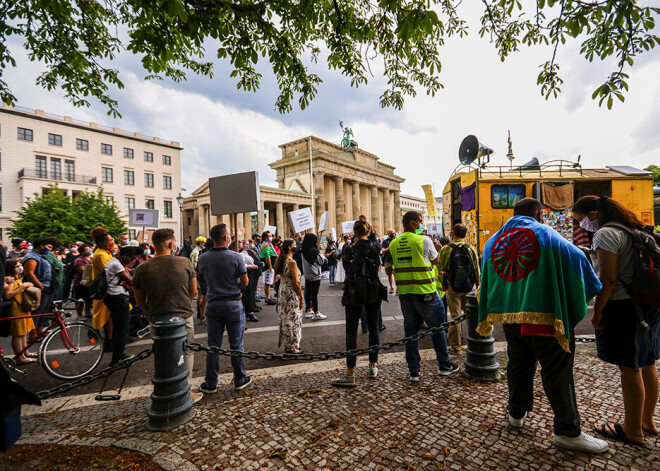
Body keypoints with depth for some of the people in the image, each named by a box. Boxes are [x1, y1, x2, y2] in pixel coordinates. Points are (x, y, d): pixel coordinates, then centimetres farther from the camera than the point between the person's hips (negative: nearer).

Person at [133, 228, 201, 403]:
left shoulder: (141, 270, -7)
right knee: (186, 353, 17)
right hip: (184, 317, -2)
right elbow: (193, 292, -1)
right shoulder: (185, 262, -12)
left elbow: (140, 303, 3)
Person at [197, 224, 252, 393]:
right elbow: (245, 282, -7)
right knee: (236, 344, 10)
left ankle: (211, 384, 23)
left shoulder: (202, 258, -3)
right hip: (233, 303, -3)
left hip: (213, 304, 3)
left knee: (213, 345, 12)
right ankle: (240, 380, 23)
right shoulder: (236, 257, -14)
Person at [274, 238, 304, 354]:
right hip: (292, 294, -8)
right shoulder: (292, 262, -20)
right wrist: (301, 297, -10)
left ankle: (286, 344, 29)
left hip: (283, 292, 8)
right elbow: (296, 282, -19)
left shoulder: (281, 260, 5)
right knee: (293, 320, 3)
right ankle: (292, 347, 14)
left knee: (285, 319, 17)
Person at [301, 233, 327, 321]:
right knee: (314, 294, -1)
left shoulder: (304, 251, 1)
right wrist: (323, 256, 9)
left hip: (307, 275, 7)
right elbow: (321, 260, -8)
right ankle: (316, 313, 7)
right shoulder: (315, 251, -19)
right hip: (315, 275, -7)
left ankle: (308, 311, 26)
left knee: (308, 293, 14)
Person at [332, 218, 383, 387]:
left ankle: (350, 374, 2)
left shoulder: (350, 250, -10)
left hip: (355, 294, -3)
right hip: (373, 292, 4)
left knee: (351, 332, 1)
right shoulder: (376, 248, -2)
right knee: (373, 329, 16)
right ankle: (373, 367, 27)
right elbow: (378, 267, 8)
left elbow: (348, 273, -4)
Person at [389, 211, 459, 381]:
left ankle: (413, 371, 20)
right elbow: (436, 260, 4)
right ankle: (444, 365, 30)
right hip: (425, 292, -4)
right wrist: (436, 247, 20)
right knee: (437, 329, 15)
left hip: (404, 293, 4)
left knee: (410, 331, 13)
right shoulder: (424, 240, -10)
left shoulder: (393, 244, 3)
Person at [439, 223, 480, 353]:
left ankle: (456, 345, 12)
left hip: (453, 287, -2)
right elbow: (477, 270, 5)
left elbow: (440, 267, -1)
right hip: (469, 287, 3)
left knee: (455, 316, 4)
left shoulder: (446, 248, -8)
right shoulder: (471, 248, 0)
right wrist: (478, 285, 15)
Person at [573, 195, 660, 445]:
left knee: (629, 368, 1)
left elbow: (608, 278, -21)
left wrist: (597, 311, -15)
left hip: (622, 307, -9)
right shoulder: (634, 229, 12)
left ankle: (633, 430, 15)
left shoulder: (606, 233, -16)